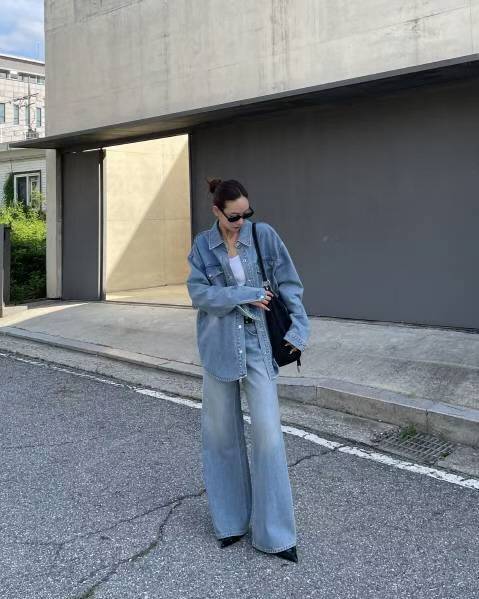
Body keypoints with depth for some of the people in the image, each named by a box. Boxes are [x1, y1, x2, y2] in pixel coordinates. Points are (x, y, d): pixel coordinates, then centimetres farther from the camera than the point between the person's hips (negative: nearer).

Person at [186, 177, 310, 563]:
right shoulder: (202, 245, 2)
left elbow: (289, 285, 0)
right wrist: (246, 295, -15)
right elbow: (199, 293, -7)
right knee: (222, 433, 9)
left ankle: (274, 533, 6)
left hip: (259, 343, -1)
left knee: (268, 433, -6)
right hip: (220, 346, 2)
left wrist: (298, 330, -8)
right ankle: (231, 520, 26)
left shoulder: (264, 235, -2)